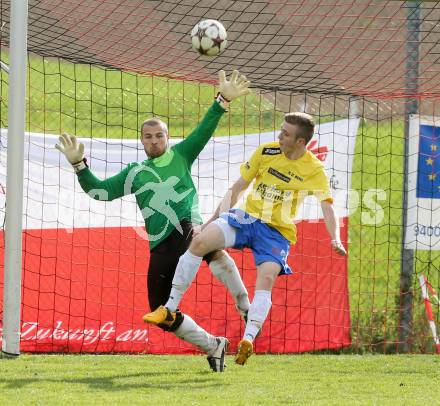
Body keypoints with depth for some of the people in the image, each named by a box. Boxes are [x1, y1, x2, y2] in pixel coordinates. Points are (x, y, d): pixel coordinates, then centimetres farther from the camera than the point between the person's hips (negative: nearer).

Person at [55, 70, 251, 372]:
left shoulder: (180, 155, 15)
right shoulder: (135, 174, 21)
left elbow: (205, 130, 5)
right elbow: (99, 191, 18)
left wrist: (223, 101, -7)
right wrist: (79, 165, 7)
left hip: (189, 229, -4)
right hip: (161, 246, 4)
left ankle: (245, 307, -36)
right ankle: (212, 346, 20)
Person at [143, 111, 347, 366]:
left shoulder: (314, 169, -6)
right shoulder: (266, 152, 3)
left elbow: (328, 207, -15)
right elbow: (238, 187, 12)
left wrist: (335, 239, -32)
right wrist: (216, 218, 11)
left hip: (278, 232, -2)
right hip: (247, 218, 2)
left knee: (266, 279, -29)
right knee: (200, 242, -22)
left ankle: (248, 340, -39)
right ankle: (170, 308, -15)